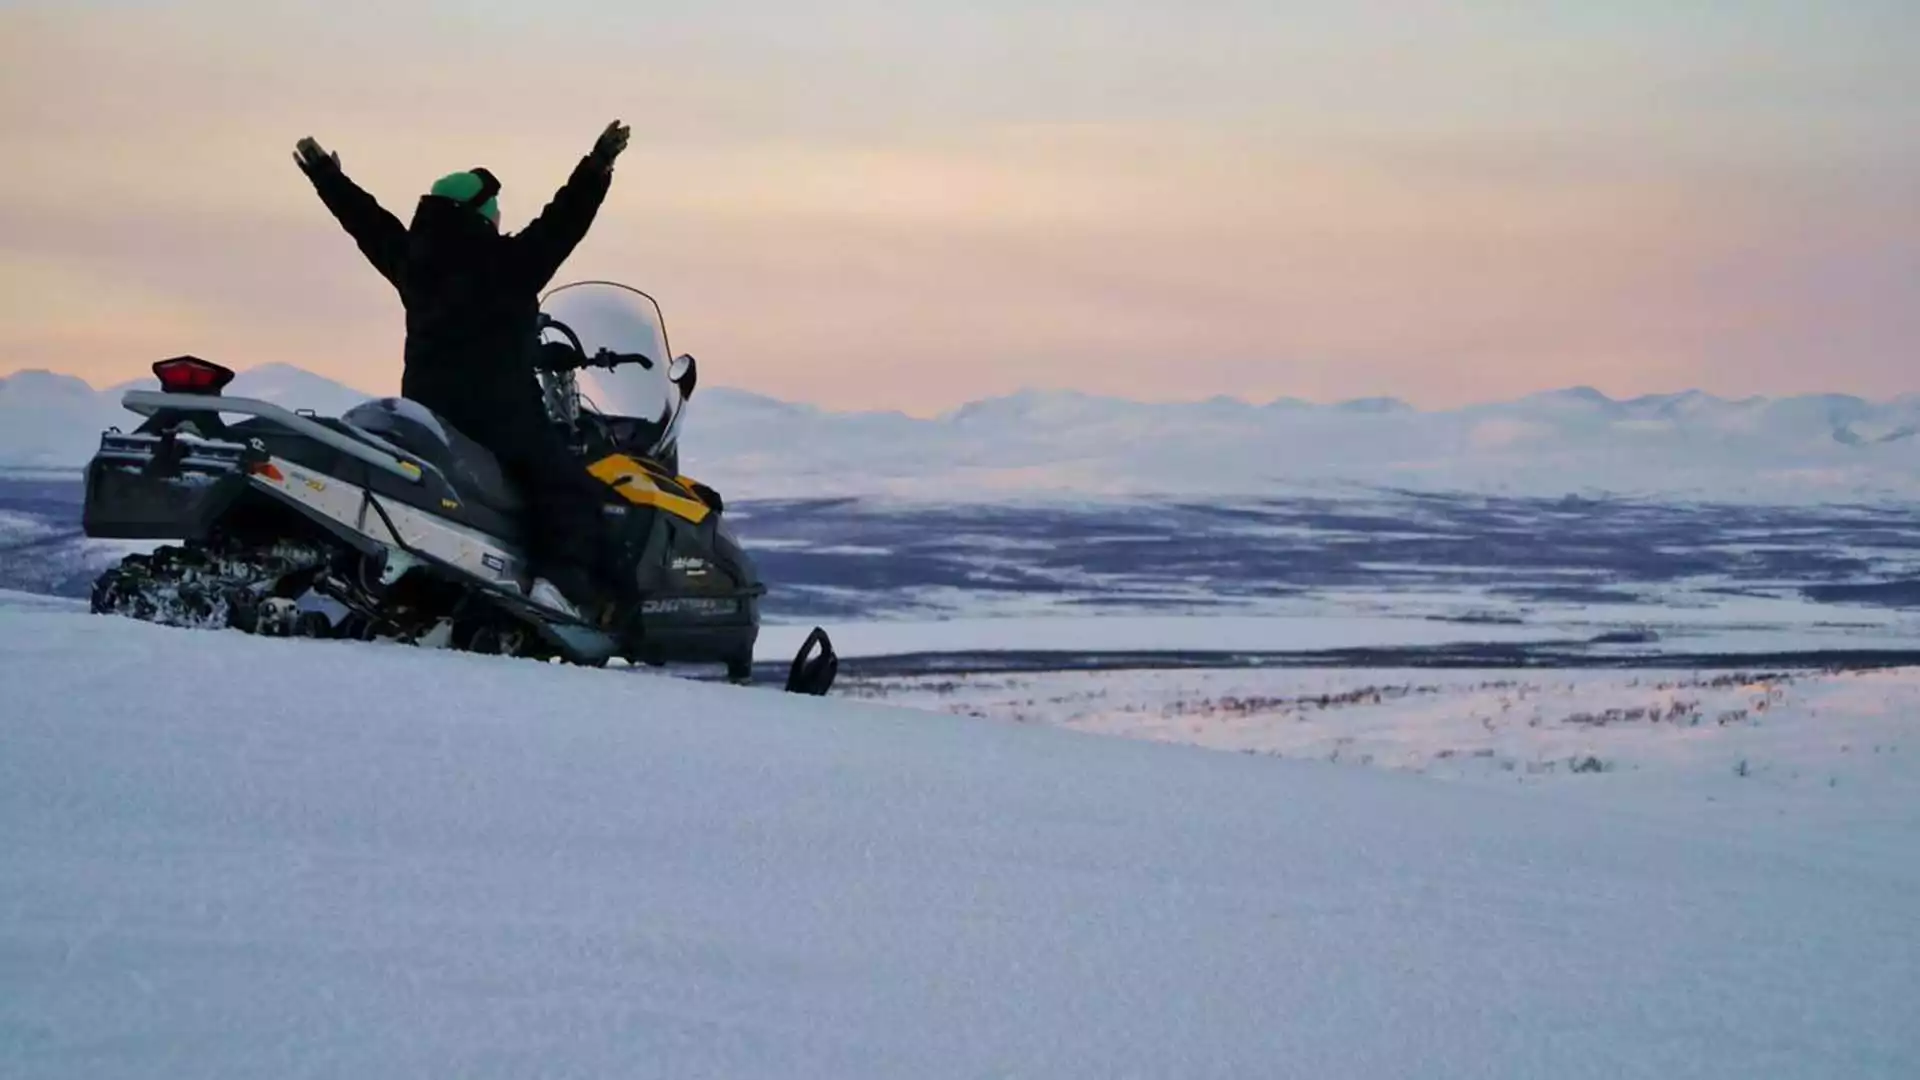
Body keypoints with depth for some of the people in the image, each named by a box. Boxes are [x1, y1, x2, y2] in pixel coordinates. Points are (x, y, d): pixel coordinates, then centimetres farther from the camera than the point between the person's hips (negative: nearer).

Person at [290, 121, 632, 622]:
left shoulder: (411, 257, 10)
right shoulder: (509, 263, -8)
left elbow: (365, 218, 23)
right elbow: (563, 222, -14)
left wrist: (327, 178, 38)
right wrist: (596, 168, -16)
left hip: (425, 411, 7)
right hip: (501, 412, -7)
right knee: (571, 488, -7)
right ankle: (565, 578, -26)